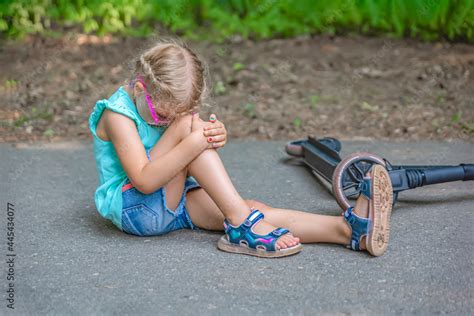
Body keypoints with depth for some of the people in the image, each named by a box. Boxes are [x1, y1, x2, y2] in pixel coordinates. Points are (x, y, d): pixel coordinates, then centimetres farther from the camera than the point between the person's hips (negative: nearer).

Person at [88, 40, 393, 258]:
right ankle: (242, 223, -34)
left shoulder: (171, 105, 5)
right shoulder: (119, 114, -18)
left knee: (256, 208, -20)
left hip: (174, 200, 7)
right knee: (187, 124, -30)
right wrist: (194, 142, -38)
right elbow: (144, 181, -28)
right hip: (133, 208, -6)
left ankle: (350, 229, -36)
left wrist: (217, 135, -27)